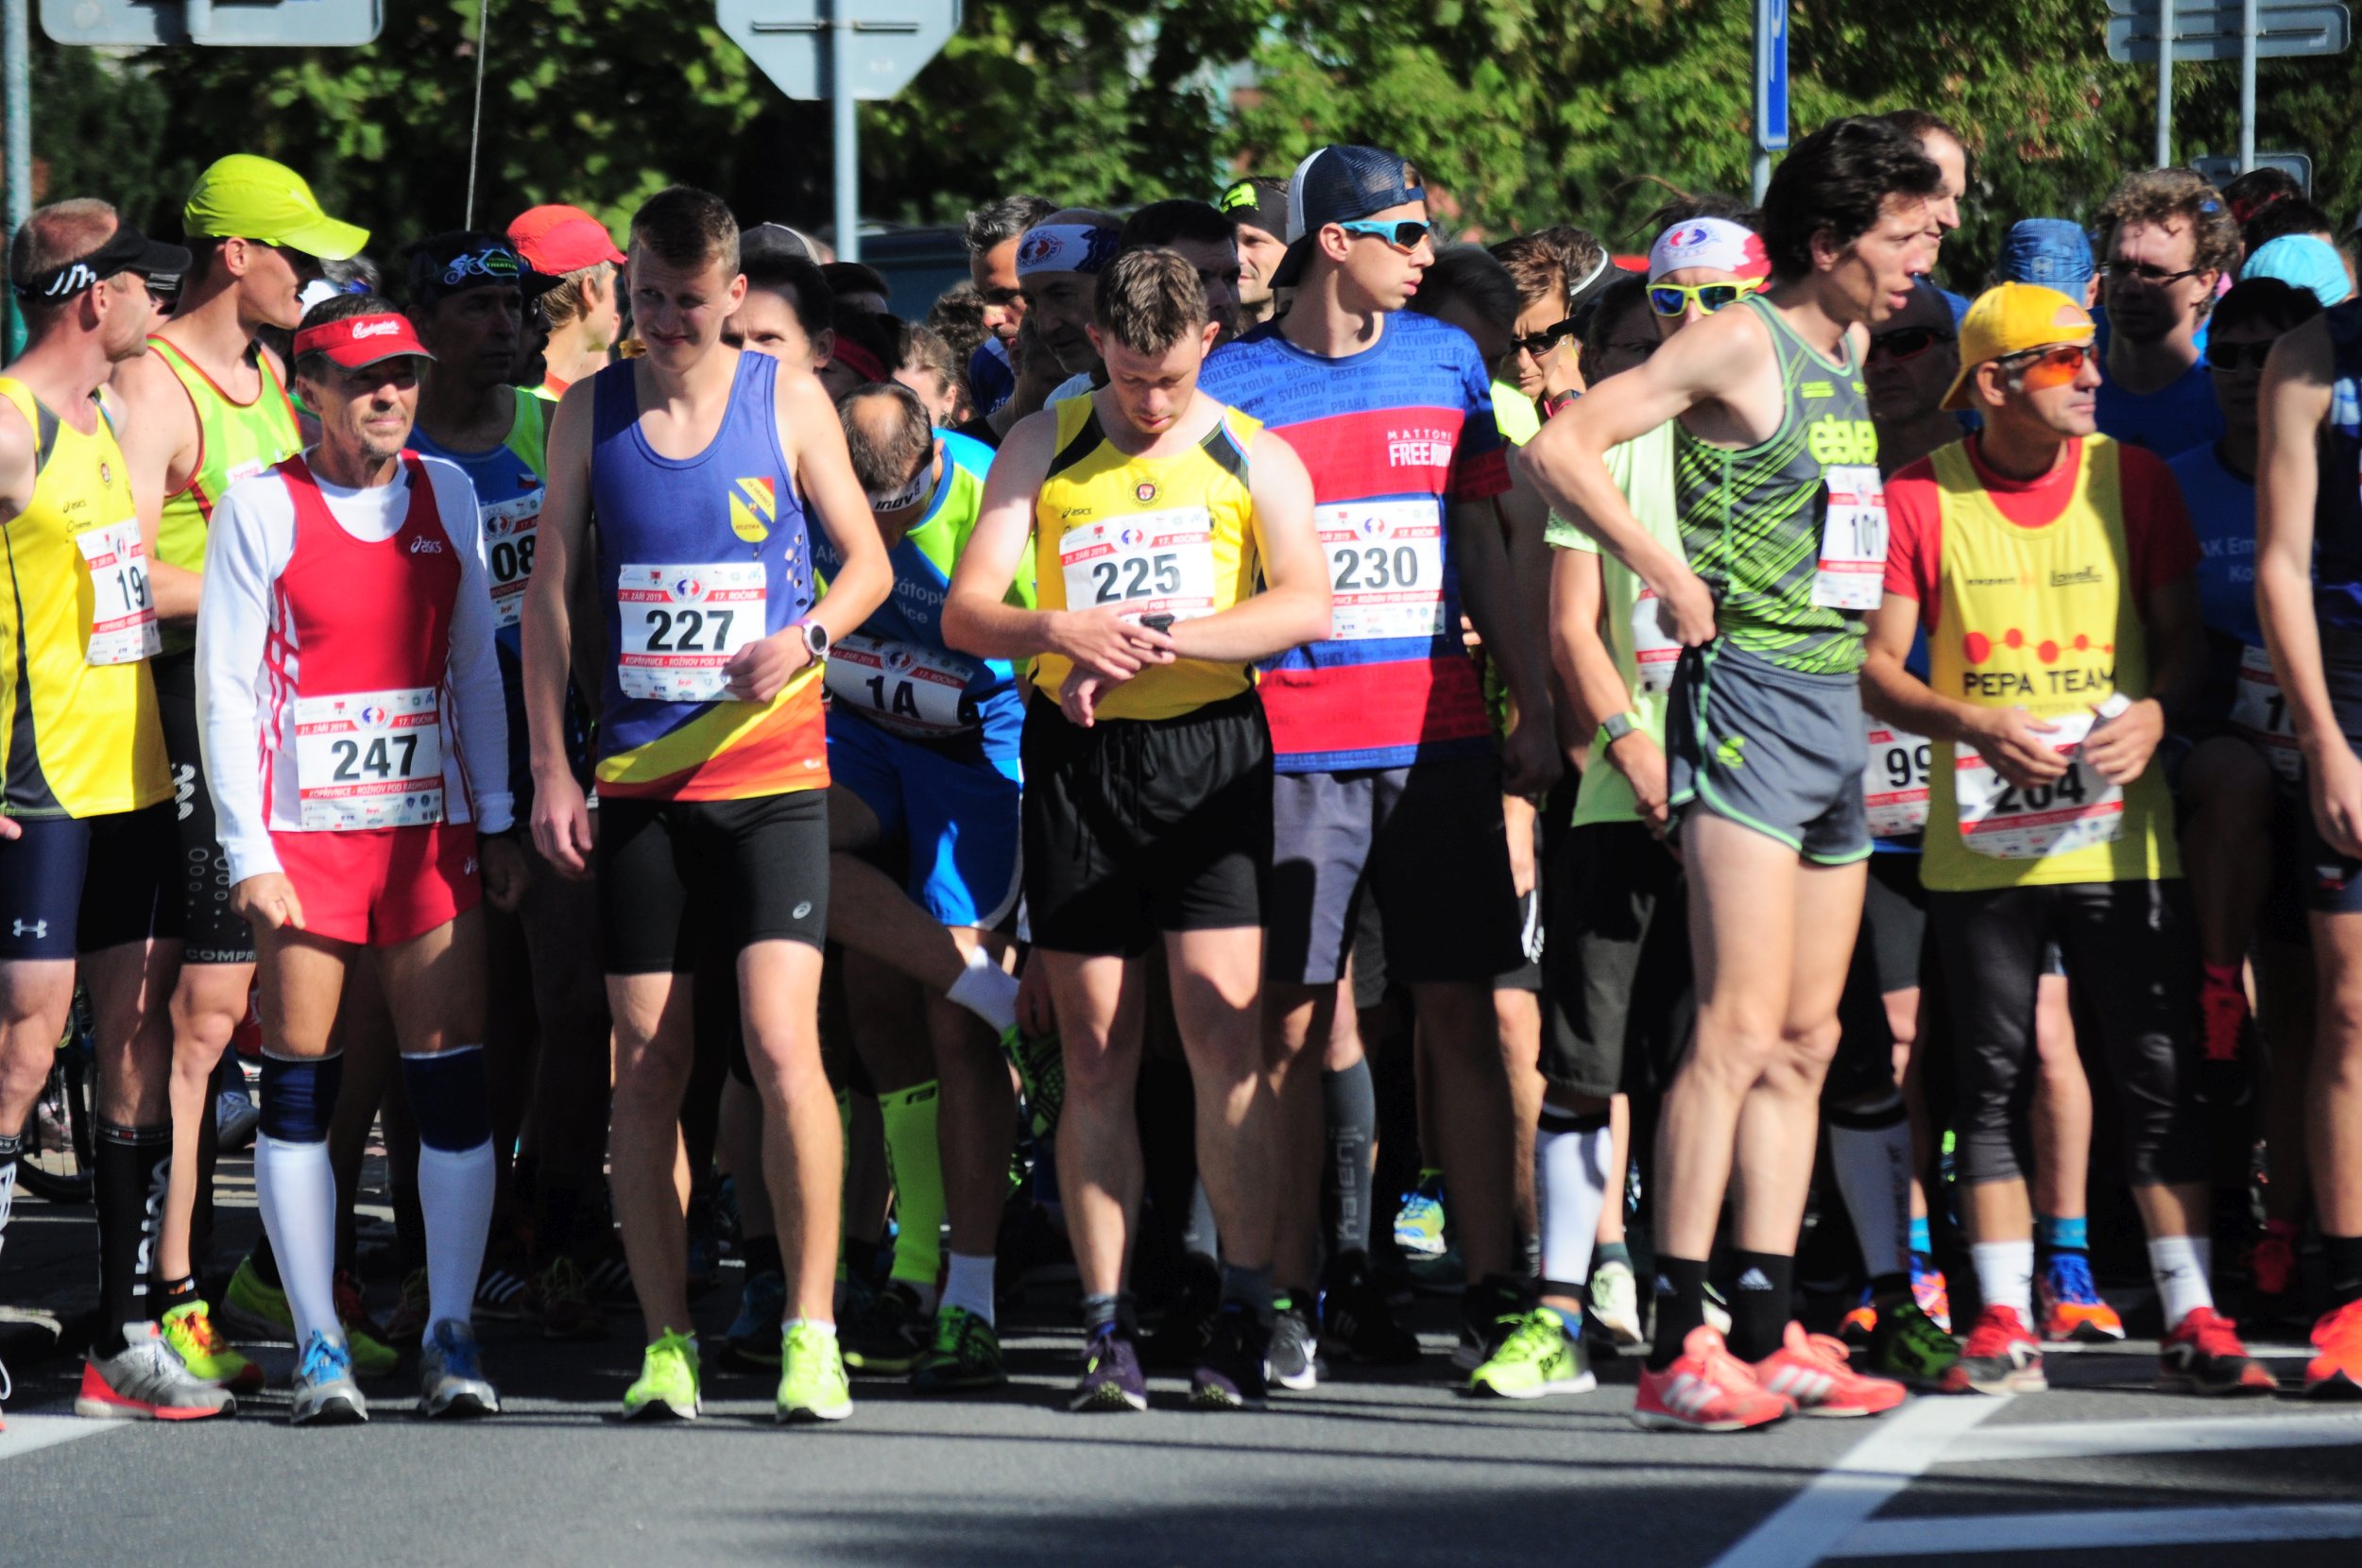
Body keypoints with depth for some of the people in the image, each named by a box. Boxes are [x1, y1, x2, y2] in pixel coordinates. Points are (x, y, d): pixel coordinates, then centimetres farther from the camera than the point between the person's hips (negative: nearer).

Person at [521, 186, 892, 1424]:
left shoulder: (785, 399, 3)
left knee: (782, 1043, -14)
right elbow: (549, 593, 10)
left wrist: (806, 636, -13)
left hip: (770, 772, -2)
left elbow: (867, 560, 8)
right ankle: (664, 1345, 8)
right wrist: (550, 771, 2)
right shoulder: (591, 414, 8)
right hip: (636, 779, 2)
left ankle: (810, 1333, -7)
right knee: (645, 1065, 2)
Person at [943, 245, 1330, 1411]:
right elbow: (965, 612, 4)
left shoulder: (1253, 460, 7)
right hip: (1077, 753, 2)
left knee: (1223, 1032, -11)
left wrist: (1165, 637, -18)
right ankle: (1106, 1330, 5)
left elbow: (1308, 604, -7)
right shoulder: (1042, 451, 11)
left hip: (1210, 746, -2)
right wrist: (1062, 633, -17)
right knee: (1095, 1057, 2)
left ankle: (1244, 1317, -7)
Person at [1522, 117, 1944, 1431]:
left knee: (1806, 1041, 9)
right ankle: (1678, 1345, -17)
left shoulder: (1848, 348, 15)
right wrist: (1673, 579, -15)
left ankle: (1768, 1333, 12)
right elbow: (1560, 448, -18)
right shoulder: (1742, 343, -10)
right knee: (1742, 1027, -15)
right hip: (1750, 693, -9)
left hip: (1835, 703, 9)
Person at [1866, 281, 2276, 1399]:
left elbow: (2183, 638, 8)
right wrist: (1977, 725, -17)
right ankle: (2005, 1326, 8)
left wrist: (2153, 713, -13)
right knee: (1990, 1084, 2)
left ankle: (2191, 1320, 2)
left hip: (2120, 832, 1)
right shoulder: (1922, 498, -1)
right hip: (1980, 840, -1)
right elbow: (1877, 667, -1)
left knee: (2160, 1077, -2)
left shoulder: (2129, 478, 4)